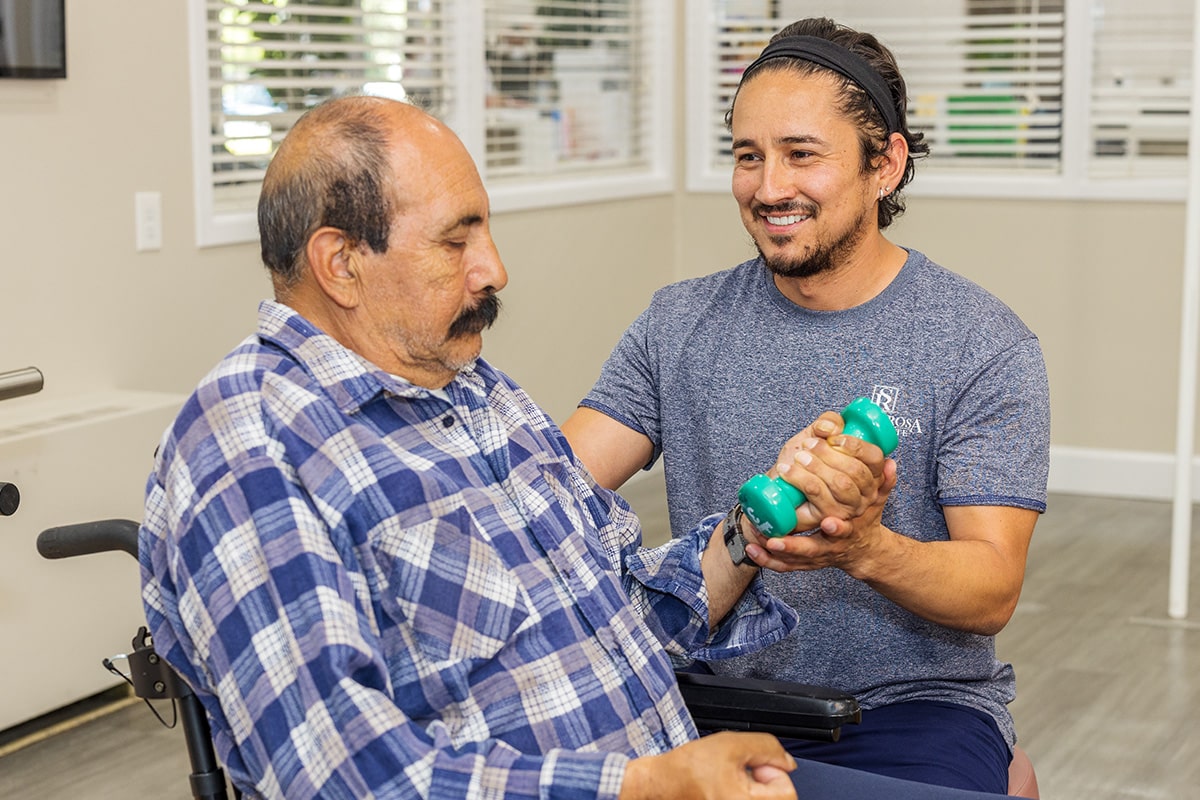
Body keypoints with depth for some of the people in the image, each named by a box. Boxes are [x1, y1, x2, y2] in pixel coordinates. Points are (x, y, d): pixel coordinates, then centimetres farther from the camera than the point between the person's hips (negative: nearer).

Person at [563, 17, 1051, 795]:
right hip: (719, 695, 3)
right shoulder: (679, 324, 6)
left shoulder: (985, 347, -4)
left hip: (913, 707, -2)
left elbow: (992, 593, -10)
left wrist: (864, 549, -30)